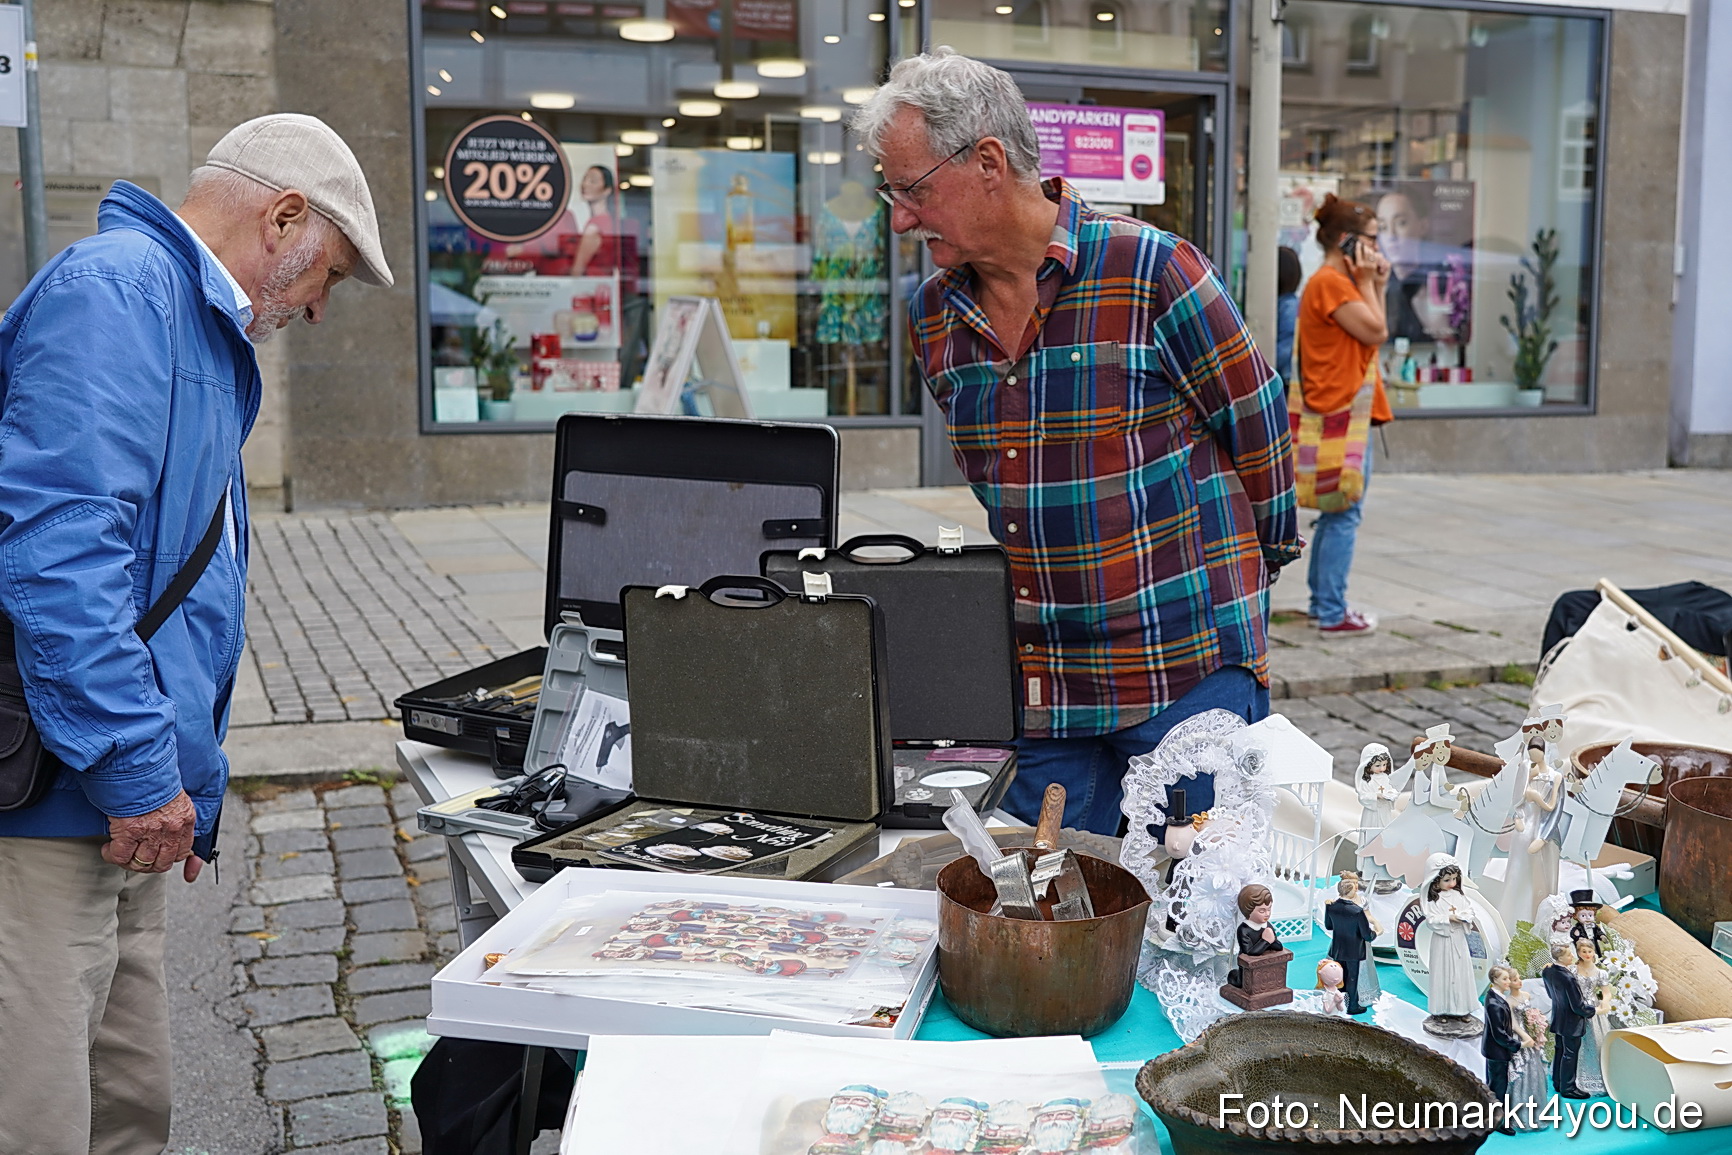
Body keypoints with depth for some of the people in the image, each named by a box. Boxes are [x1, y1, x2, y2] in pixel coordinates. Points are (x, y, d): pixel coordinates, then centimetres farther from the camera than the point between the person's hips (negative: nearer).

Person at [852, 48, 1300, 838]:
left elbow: (1256, 424, -2)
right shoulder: (933, 316, 6)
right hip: (1037, 687, 6)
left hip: (1188, 671, -5)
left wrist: (1250, 570, 8)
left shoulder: (1151, 271, -13)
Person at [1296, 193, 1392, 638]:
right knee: (1344, 515, -8)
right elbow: (1376, 332, -16)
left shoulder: (1339, 281, 19)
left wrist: (1377, 286, 12)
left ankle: (1323, 603, 24)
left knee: (1337, 512, 16)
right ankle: (1333, 613, -5)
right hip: (1342, 411, -11)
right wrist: (1367, 281, -7)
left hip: (1343, 411, 11)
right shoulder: (1330, 283, -13)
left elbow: (1373, 334, 17)